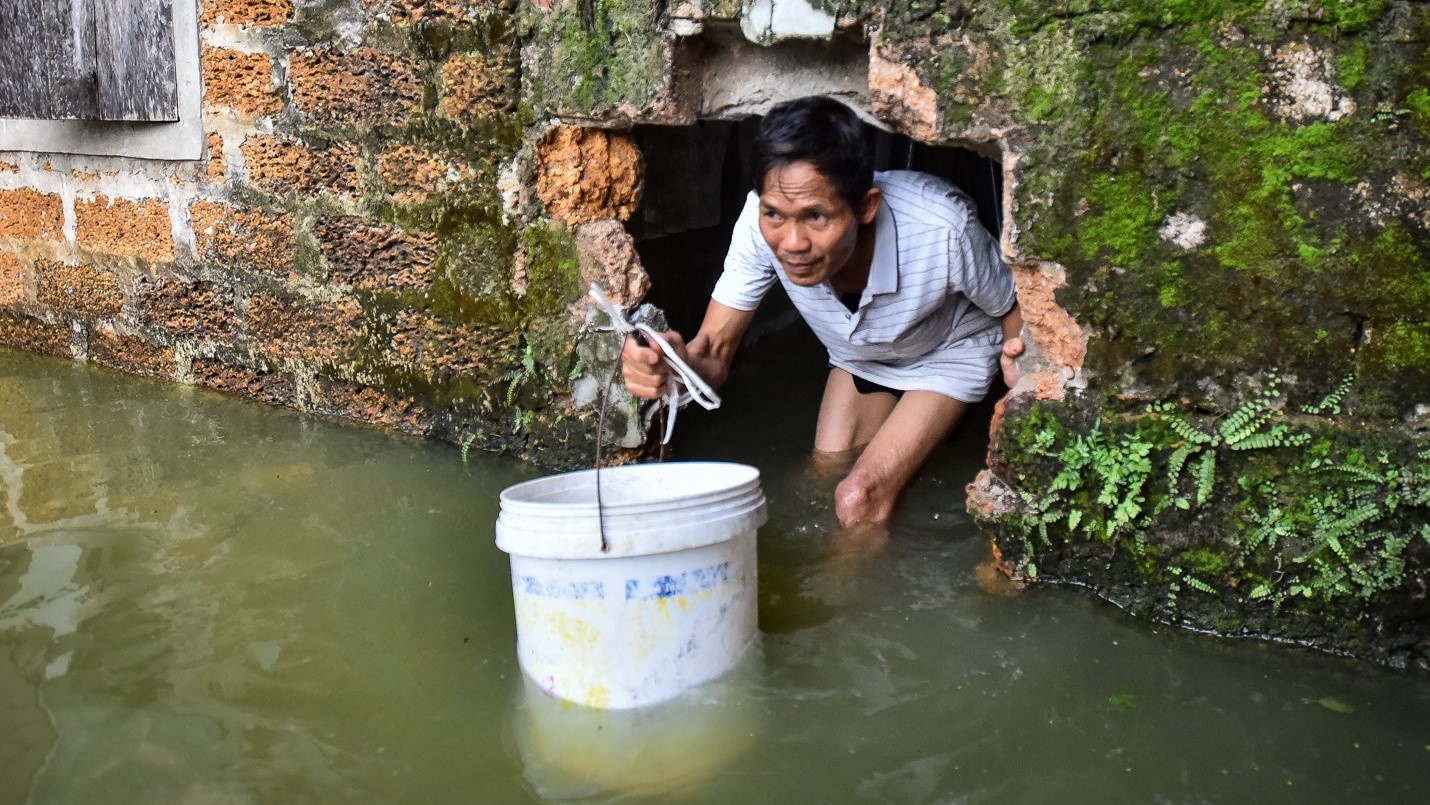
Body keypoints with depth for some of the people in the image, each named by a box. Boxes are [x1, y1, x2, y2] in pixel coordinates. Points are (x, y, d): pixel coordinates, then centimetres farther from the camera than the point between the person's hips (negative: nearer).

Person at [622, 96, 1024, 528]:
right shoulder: (761, 223, -32)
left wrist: (1018, 363, -45)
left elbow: (1016, 318, -20)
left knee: (860, 503, -17)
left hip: (949, 357, -3)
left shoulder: (942, 230, -40)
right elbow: (713, 352, -26)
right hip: (857, 359, 4)